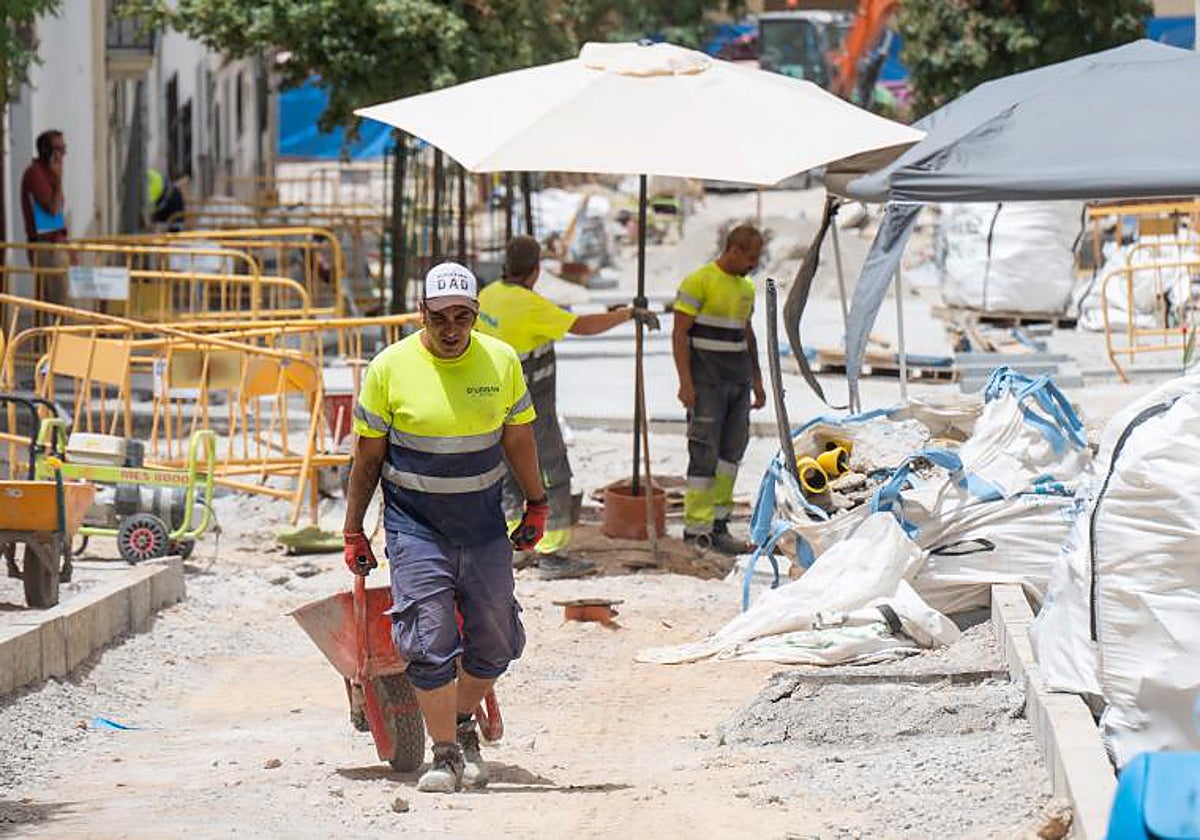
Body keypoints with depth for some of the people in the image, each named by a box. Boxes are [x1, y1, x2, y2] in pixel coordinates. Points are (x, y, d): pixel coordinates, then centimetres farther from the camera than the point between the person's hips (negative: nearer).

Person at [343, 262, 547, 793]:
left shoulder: (501, 362, -1)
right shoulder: (390, 368, -7)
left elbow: (518, 439, 12)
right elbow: (367, 457, 1)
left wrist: (536, 505, 18)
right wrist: (353, 532, 3)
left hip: (484, 524, 3)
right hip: (415, 524, -3)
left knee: (493, 642, 8)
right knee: (430, 644, -9)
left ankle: (462, 723, 32)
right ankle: (447, 754, 1)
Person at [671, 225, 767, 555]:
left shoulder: (746, 287, 14)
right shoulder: (699, 282, -9)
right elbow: (680, 334, -12)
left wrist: (756, 381, 22)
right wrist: (685, 382, -18)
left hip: (738, 379, 8)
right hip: (706, 380, -8)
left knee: (733, 450, 7)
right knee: (705, 451, -8)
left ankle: (718, 523, 13)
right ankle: (696, 527, -5)